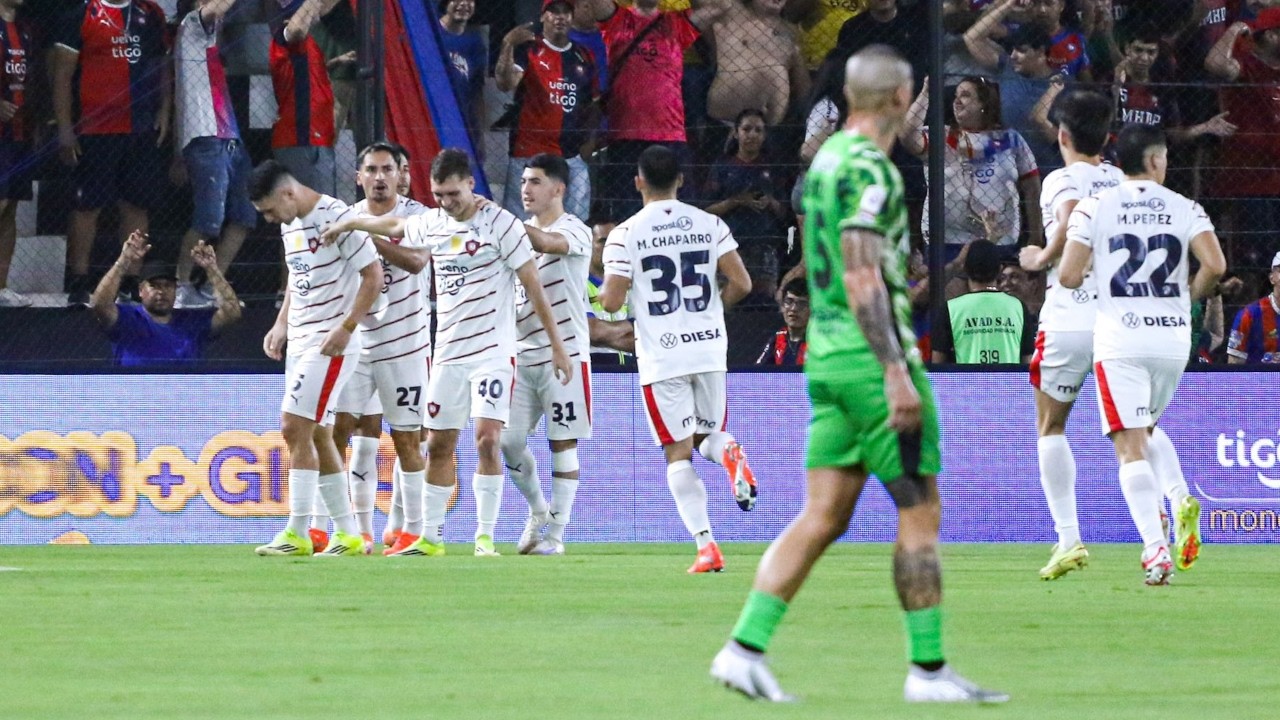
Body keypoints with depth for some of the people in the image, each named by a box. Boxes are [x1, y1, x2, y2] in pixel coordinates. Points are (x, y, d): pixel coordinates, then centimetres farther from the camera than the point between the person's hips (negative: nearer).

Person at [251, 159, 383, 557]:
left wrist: (346, 329, -17)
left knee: (295, 429, -14)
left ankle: (297, 534, -11)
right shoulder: (289, 225, 12)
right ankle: (348, 535, 14)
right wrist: (281, 325, 13)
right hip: (300, 342, 9)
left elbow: (373, 276, -14)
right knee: (317, 435, 8)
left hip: (331, 344, -9)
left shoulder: (337, 218, -15)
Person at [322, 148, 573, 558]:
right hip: (448, 352, 6)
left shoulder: (501, 224, -10)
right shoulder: (431, 224, 6)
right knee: (438, 445, 7)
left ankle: (485, 536, -10)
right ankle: (430, 537, 15)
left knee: (487, 439, -15)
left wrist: (557, 345, -8)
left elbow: (533, 285, -8)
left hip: (492, 351, -6)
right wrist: (348, 223, 33)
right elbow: (392, 226, 30)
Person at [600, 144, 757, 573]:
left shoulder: (625, 235, -6)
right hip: (709, 349, 3)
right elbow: (741, 284, -2)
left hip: (661, 356, -3)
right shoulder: (710, 225, 2)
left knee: (678, 453, 2)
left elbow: (612, 302, -9)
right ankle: (729, 453, -18)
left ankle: (706, 545, -12)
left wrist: (603, 293, 15)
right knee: (709, 435, 20)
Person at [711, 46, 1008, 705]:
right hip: (873, 356, -9)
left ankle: (744, 650, -2)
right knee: (920, 514, -1)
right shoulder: (870, 169, -15)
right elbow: (862, 278, -22)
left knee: (823, 517, 6)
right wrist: (897, 375, -24)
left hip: (827, 355, 9)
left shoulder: (826, 158, 14)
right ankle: (928, 670, 3)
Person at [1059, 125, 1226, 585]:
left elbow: (1068, 276, -6)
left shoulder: (1094, 207, 0)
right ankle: (1181, 500, 0)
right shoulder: (1184, 209, 4)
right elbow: (1215, 265, -10)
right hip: (1174, 338, 3)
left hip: (1119, 342, -3)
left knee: (1130, 446, -5)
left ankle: (1156, 550, -19)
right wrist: (1190, 296, 10)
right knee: (1147, 430, 26)